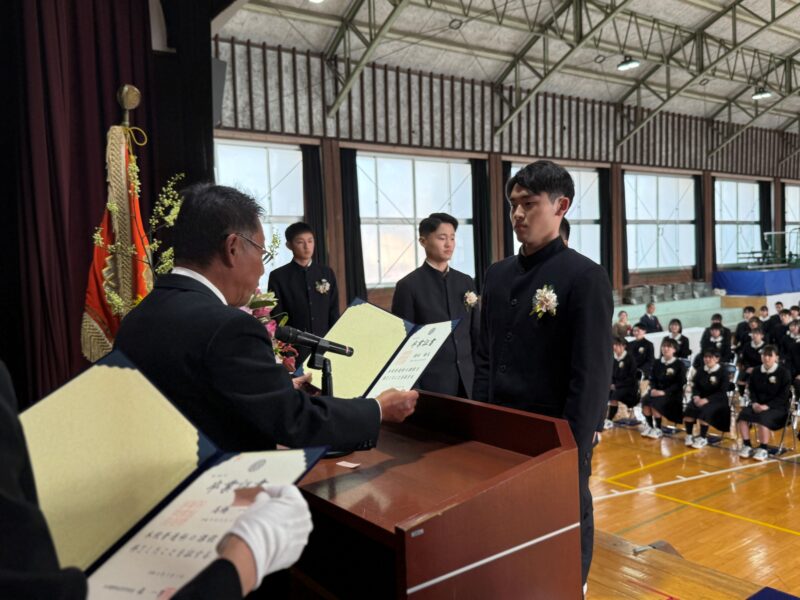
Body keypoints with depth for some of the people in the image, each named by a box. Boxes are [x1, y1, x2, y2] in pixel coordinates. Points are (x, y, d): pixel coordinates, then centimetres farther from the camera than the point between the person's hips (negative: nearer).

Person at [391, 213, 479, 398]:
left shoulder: (466, 282, 9)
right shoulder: (408, 286, -6)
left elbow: (476, 334, 12)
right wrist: (412, 388, -10)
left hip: (468, 382, 4)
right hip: (430, 384, -4)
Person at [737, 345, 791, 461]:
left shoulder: (784, 373, -5)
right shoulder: (756, 372, 11)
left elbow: (783, 396, -9)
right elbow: (752, 390, 14)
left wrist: (767, 406, -21)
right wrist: (754, 403, -8)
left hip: (778, 407, -5)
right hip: (758, 405, 5)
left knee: (763, 418, -35)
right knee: (742, 415, -24)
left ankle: (763, 449, -20)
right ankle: (747, 446, -14)